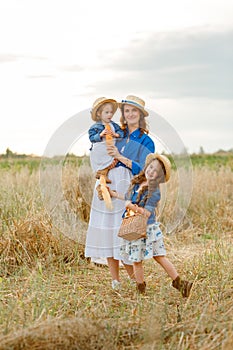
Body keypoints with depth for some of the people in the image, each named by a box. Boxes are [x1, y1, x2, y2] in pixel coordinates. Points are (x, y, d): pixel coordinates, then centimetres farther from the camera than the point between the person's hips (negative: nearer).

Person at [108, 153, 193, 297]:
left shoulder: (155, 191, -16)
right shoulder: (136, 182, 6)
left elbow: (147, 213, -20)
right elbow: (129, 198, 24)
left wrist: (134, 207, -34)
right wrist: (115, 194, 29)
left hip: (147, 228, -6)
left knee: (160, 257, 1)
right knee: (136, 261, 8)